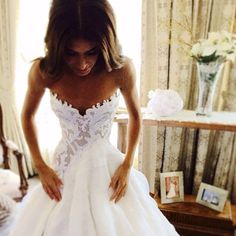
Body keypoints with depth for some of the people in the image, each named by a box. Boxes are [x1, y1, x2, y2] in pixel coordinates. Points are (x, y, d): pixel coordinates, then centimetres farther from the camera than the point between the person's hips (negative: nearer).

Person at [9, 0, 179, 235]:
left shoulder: (121, 69, -20)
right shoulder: (43, 71, -18)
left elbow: (135, 115, -2)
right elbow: (27, 116, 1)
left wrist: (127, 165, -5)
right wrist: (40, 167, -2)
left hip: (107, 166, 0)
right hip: (64, 167, 1)